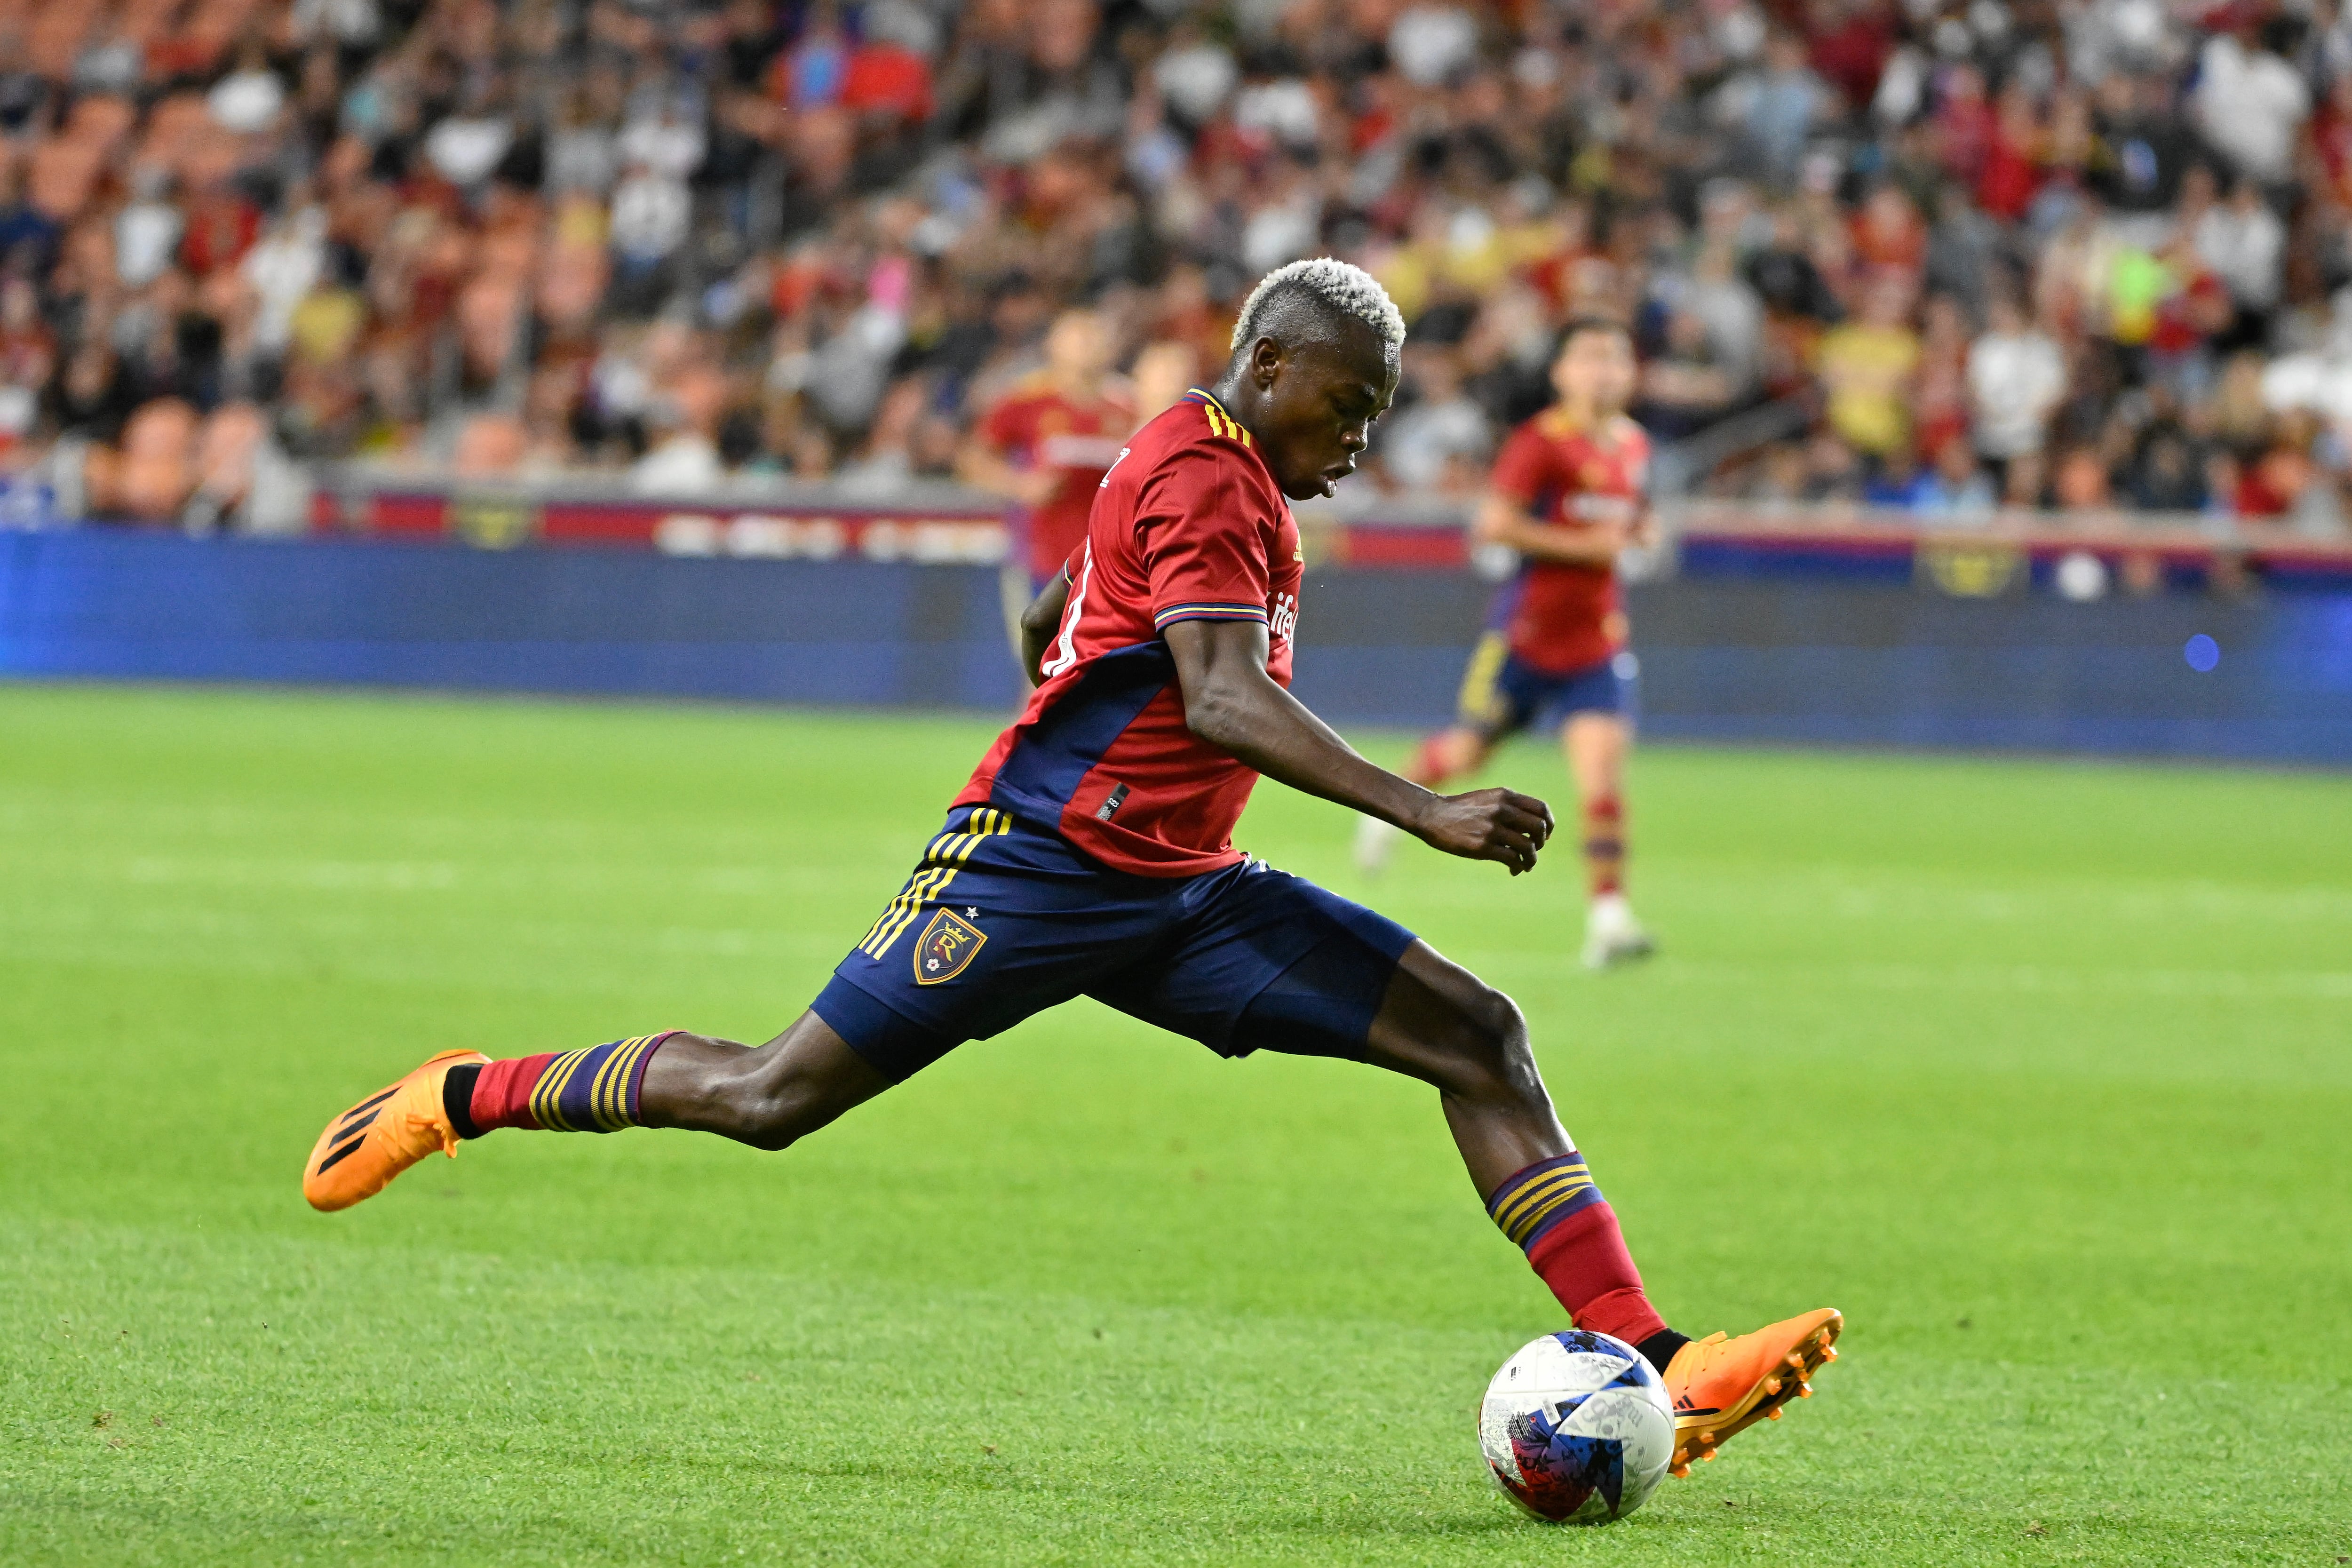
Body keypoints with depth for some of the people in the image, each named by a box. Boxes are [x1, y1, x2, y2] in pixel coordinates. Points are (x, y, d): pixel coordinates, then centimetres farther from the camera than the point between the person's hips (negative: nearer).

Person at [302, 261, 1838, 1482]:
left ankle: (1653, 1368, -13)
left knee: (1479, 1038, -4)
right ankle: (464, 1097, 18)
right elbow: (1221, 698, -28)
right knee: (776, 1095, -5)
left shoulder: (1218, 469, 17)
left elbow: (1050, 613, 31)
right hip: (1040, 869, -9)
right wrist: (1424, 810, -33)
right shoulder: (1204, 474, -14)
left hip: (1180, 894, 9)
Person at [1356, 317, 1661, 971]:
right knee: (1468, 751, 11)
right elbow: (1495, 523, -21)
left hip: (1594, 638, 4)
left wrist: (1638, 530, 3)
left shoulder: (1634, 446, 7)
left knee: (1602, 765, -12)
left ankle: (1608, 916, -13)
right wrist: (1582, 545, -22)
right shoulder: (1542, 442, -15)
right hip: (1528, 626, -4)